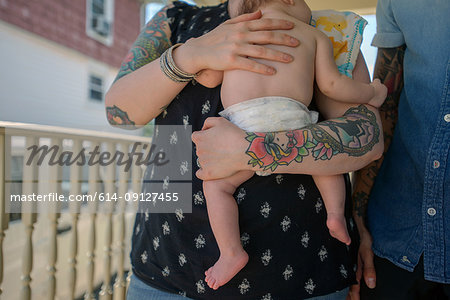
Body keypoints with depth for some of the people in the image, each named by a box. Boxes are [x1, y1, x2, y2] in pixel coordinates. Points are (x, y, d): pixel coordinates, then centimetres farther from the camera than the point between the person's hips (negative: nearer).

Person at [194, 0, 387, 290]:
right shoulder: (315, 34, 21)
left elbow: (210, 78, 15)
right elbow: (332, 84, 10)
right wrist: (372, 93, 27)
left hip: (245, 126, -1)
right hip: (294, 123, 2)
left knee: (217, 184, 13)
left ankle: (231, 253, 8)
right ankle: (336, 211, 16)